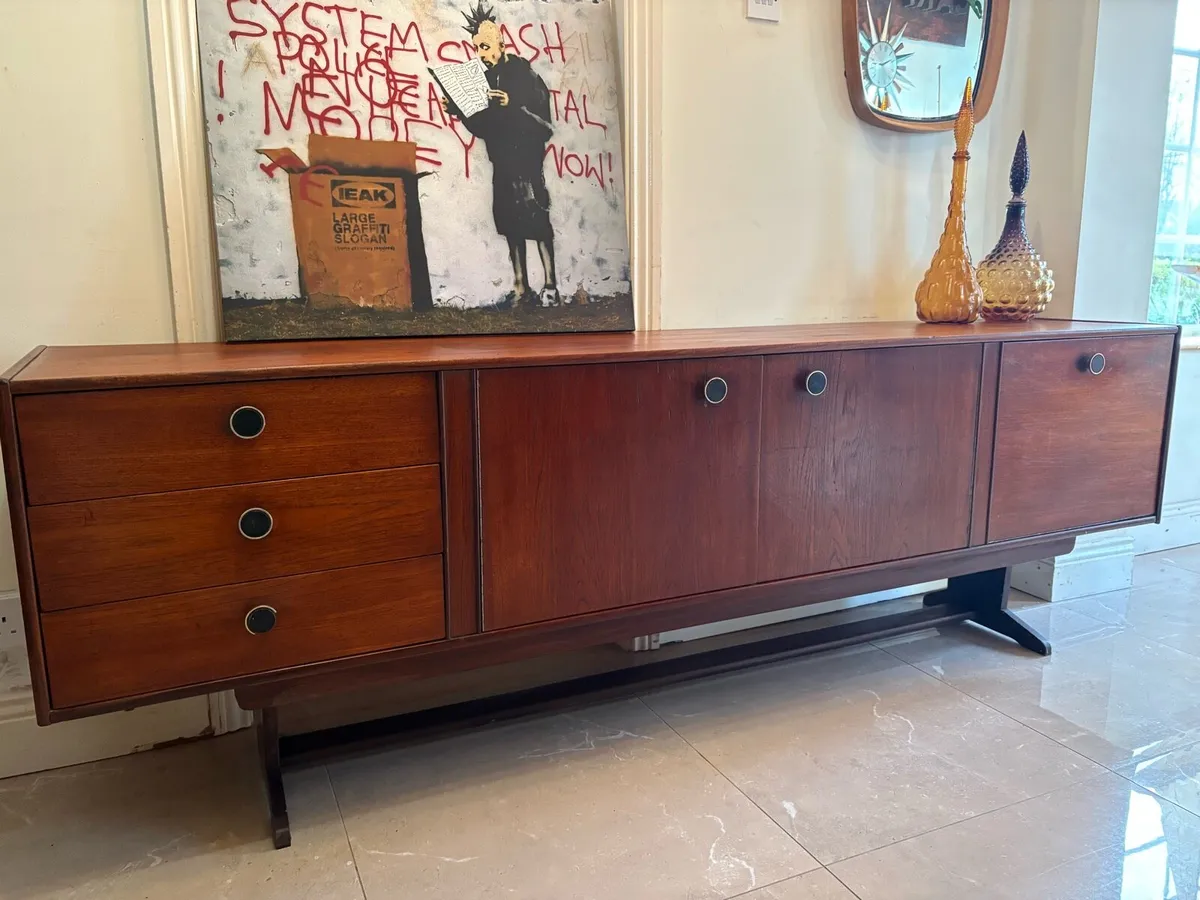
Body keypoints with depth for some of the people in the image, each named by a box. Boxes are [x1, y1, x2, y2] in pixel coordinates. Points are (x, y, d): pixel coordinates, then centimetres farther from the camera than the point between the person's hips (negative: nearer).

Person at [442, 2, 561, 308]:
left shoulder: (523, 72, -3)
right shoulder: (486, 77, 14)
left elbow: (543, 119, -12)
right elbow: (482, 126, 16)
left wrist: (512, 105, -23)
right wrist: (459, 111, 2)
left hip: (526, 159, -6)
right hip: (502, 161, 7)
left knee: (537, 219, -11)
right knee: (511, 222, 6)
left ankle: (550, 286, -8)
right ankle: (521, 287, 10)